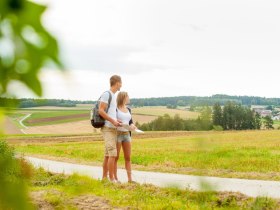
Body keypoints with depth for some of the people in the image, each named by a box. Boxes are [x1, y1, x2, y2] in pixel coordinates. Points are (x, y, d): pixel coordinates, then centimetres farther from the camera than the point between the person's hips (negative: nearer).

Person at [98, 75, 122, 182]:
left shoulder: (113, 96, 20)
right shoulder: (106, 94, -9)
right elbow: (101, 111, -16)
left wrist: (116, 121, 9)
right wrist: (113, 121, -16)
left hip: (112, 129, 9)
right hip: (107, 128, -9)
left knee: (108, 154, 9)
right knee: (113, 154, -12)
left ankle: (104, 177, 13)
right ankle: (112, 179, -10)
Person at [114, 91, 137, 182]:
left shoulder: (128, 110, 13)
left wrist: (132, 126, -5)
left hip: (126, 135, 6)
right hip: (117, 134, -6)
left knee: (128, 158, 3)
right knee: (116, 157, -3)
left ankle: (130, 179, 4)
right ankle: (115, 178, 1)